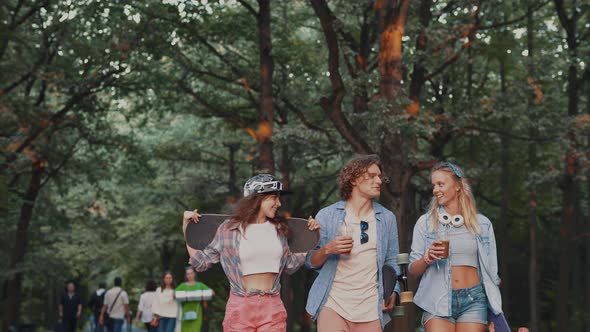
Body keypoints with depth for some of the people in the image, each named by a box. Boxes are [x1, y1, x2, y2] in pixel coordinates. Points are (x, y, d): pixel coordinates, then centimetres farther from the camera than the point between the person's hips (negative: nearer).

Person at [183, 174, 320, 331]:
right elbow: (201, 262, 4)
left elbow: (290, 266, 20)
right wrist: (187, 230, -1)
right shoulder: (229, 229, -2)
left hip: (273, 308, 3)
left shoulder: (278, 229, 8)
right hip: (240, 307, -2)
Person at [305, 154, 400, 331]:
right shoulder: (327, 215, 4)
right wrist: (327, 250, -15)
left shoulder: (387, 218, 11)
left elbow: (392, 261, 12)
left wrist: (393, 291, -5)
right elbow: (310, 261, 6)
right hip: (333, 304, -2)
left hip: (370, 309, 2)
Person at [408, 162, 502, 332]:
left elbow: (490, 271, 13)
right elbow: (413, 270, 7)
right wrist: (427, 258, -13)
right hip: (437, 302, -1)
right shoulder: (425, 222, 5)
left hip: (473, 300, 1)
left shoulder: (482, 223, 8)